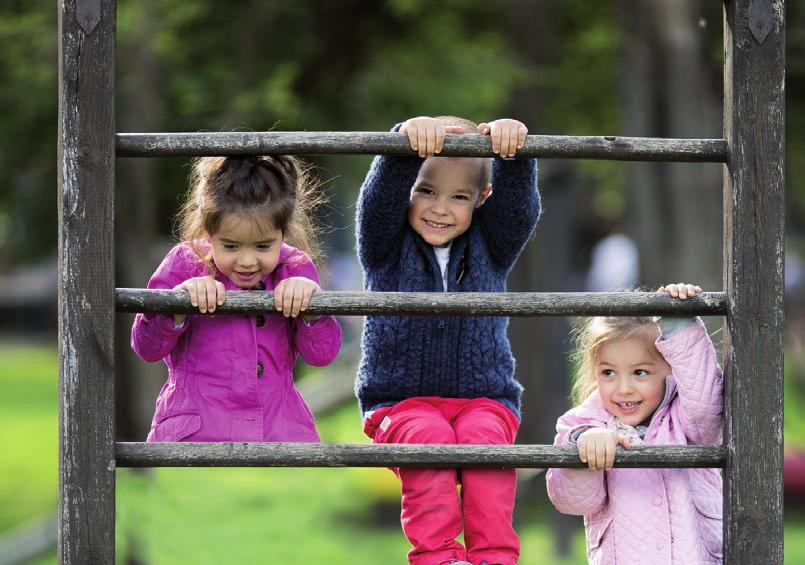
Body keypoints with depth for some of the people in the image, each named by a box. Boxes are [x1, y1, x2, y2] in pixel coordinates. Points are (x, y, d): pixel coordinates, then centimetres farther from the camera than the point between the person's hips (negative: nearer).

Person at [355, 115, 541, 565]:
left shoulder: (490, 249, 12)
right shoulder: (387, 246, 6)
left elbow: (518, 199, -6)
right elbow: (381, 193, -13)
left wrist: (512, 146, -28)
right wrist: (410, 140, -34)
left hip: (482, 397, 1)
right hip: (400, 400, -1)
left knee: (486, 439, -32)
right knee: (430, 438, -33)